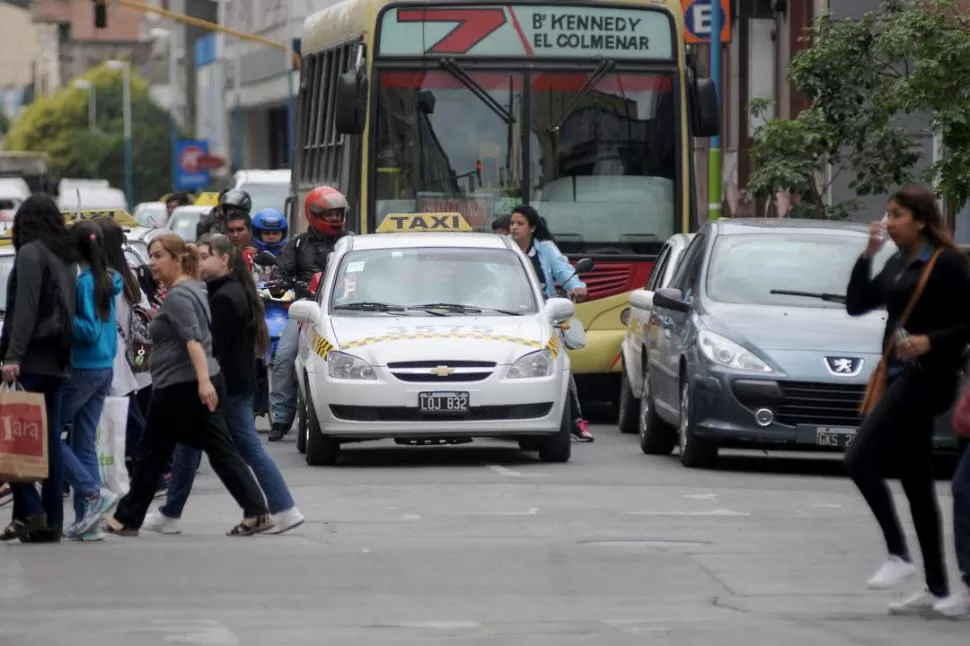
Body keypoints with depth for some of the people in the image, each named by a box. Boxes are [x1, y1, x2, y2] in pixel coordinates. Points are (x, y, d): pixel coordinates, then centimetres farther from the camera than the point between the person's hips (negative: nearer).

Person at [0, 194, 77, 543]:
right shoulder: (66, 257, 16)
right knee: (50, 440, 6)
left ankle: (29, 511, -16)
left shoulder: (31, 253, -7)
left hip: (32, 360, -8)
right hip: (58, 362, 8)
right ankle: (51, 521, 5)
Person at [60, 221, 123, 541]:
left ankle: (93, 494, -8)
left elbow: (90, 330, -20)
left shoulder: (83, 282, -16)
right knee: (85, 442, 10)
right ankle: (87, 521, 7)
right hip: (104, 369, 8)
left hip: (81, 369, -8)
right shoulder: (109, 281, 9)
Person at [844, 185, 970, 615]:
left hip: (927, 377, -9)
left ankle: (898, 555, -8)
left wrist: (931, 342, -24)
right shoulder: (897, 265, 16)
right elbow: (856, 305, 13)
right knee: (917, 484, 9)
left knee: (860, 459, -16)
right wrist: (868, 254, 4)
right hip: (901, 376, 9)